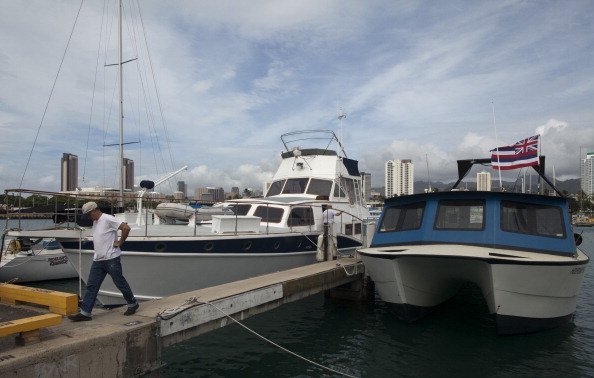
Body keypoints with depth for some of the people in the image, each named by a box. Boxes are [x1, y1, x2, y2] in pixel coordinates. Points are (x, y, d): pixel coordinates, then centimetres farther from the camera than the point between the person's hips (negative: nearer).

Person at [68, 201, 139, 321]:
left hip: (111, 258, -9)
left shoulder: (108, 219, -14)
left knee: (120, 283, 3)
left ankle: (132, 304, 19)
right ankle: (85, 313, 10)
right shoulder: (95, 222, 15)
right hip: (98, 260, 9)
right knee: (91, 286, 6)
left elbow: (126, 228, -23)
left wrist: (119, 243, -16)